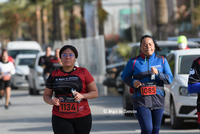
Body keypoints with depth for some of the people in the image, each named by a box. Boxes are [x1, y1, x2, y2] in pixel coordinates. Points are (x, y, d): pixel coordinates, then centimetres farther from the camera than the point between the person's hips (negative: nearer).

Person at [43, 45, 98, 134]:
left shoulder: (83, 72, 4)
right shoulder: (54, 75, 8)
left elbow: (95, 93, 4)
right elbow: (46, 95, 15)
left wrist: (82, 96, -16)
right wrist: (51, 101, -9)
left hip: (82, 117, 0)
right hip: (60, 119, 0)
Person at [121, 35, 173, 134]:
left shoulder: (162, 60, 7)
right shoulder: (134, 62, 2)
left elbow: (170, 79, 2)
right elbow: (124, 76, 13)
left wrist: (158, 73, -16)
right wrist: (133, 83, -8)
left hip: (158, 100, 3)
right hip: (141, 101, -3)